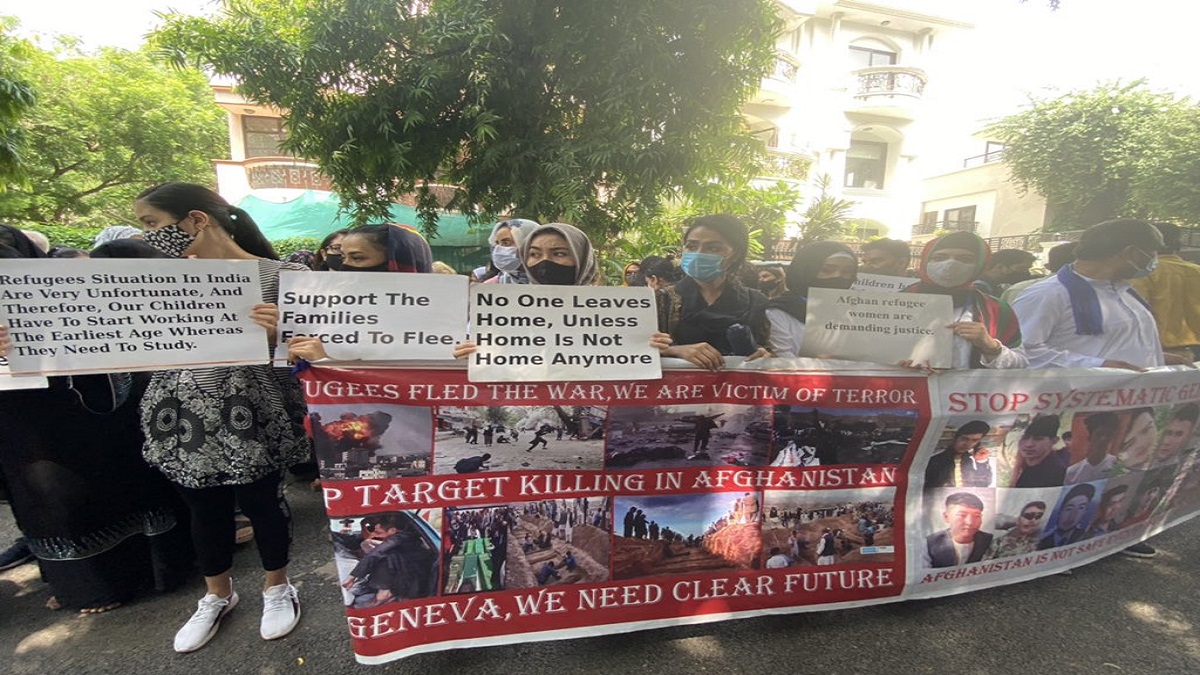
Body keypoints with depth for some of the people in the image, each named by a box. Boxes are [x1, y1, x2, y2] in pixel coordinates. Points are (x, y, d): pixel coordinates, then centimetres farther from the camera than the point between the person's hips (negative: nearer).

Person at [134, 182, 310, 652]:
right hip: (181, 417, 5)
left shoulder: (276, 276, -10)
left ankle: (277, 587, 35)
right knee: (204, 508, 19)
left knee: (261, 502, 9)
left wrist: (275, 332, -30)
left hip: (248, 419, -5)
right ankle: (217, 595, 42)